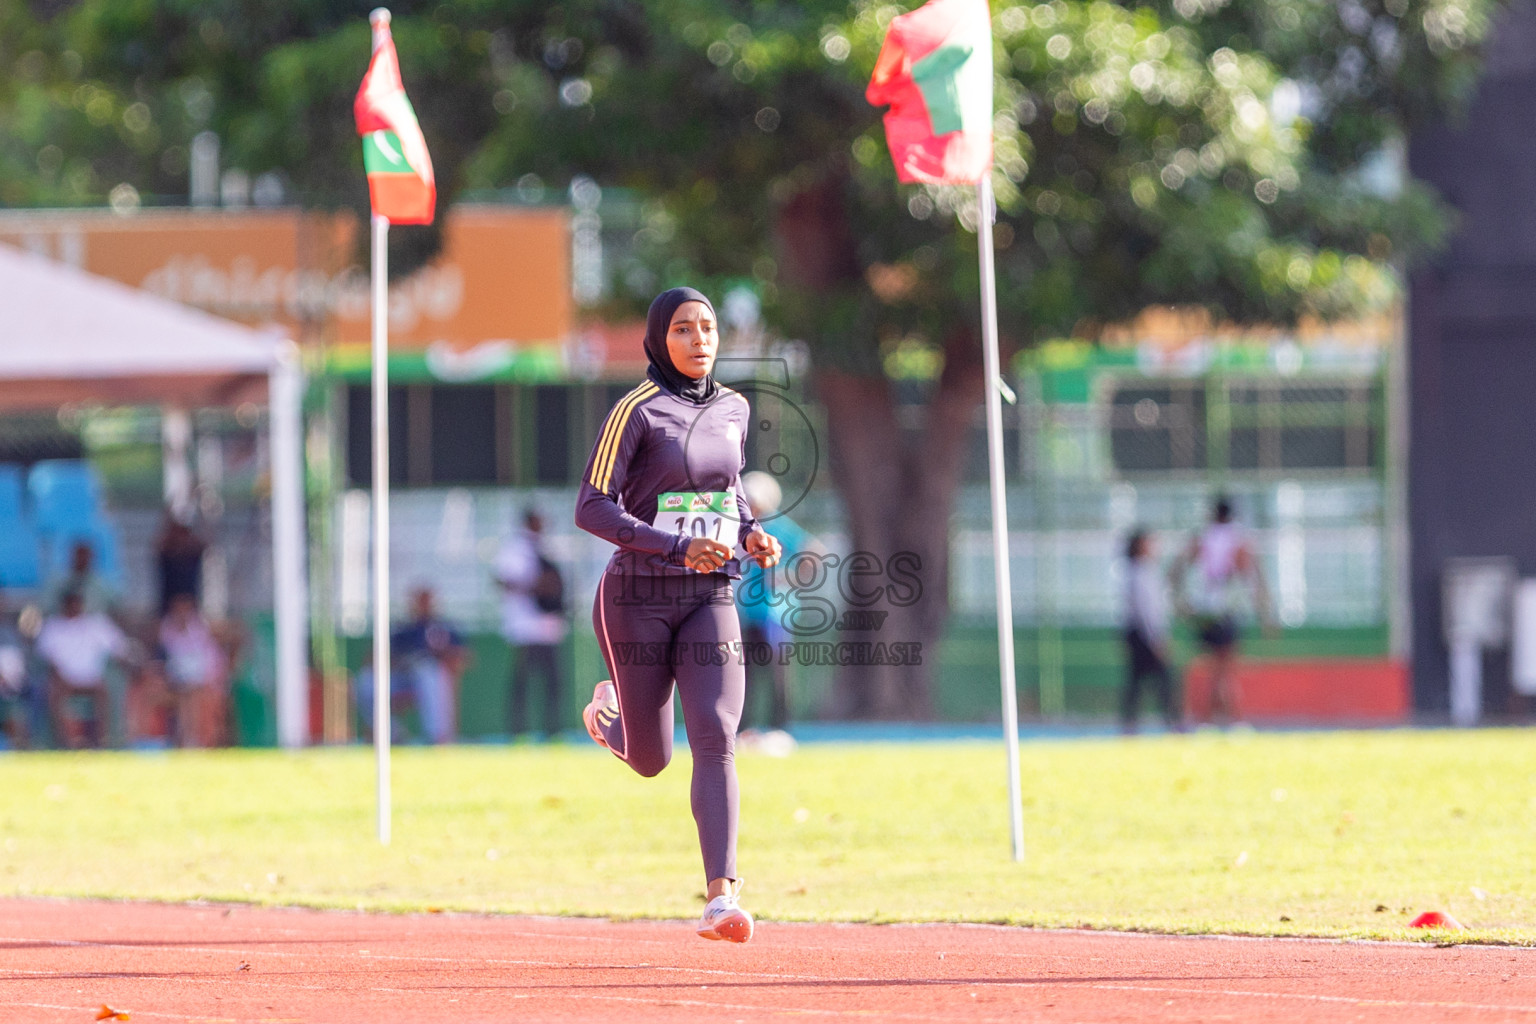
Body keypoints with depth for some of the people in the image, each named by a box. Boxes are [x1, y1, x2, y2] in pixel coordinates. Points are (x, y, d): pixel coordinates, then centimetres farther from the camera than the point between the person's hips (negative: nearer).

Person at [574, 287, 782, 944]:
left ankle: (721, 896, -21)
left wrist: (752, 533, 2)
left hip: (710, 599, 3)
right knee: (650, 760, 8)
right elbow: (592, 508, -15)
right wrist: (677, 547, -25)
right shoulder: (637, 411, -11)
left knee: (716, 741, -14)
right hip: (638, 598, -3)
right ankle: (609, 711, 45)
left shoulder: (732, 409, 7)